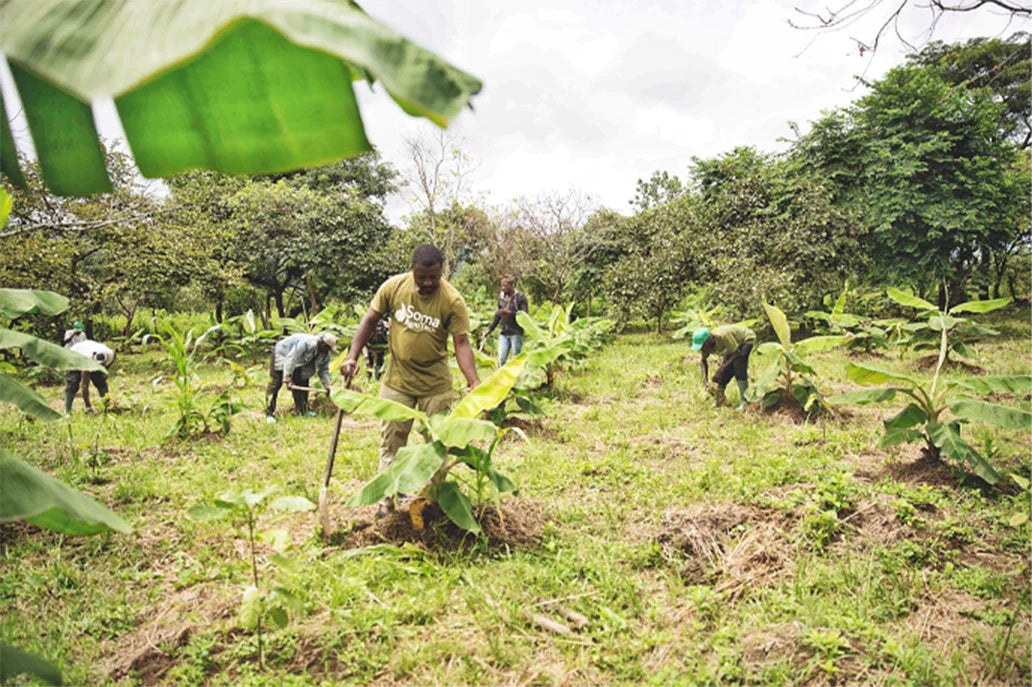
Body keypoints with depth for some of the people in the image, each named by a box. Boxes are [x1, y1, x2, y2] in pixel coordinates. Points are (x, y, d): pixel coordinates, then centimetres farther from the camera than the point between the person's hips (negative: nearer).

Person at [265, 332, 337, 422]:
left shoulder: (325, 354, -11)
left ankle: (302, 411, 10)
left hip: (298, 362, 8)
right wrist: (288, 379, -37)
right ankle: (269, 414, -9)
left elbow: (324, 370, -3)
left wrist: (327, 385, -13)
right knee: (275, 384, -10)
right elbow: (290, 360, -37)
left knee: (303, 383, 0)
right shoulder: (305, 343, -37)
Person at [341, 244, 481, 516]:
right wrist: (352, 357, -10)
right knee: (391, 440, 7)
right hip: (397, 379, 1)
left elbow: (461, 343, -18)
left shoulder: (452, 300, -16)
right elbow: (370, 321, 0)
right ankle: (386, 499, 20)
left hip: (436, 384, -1)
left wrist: (474, 383, -30)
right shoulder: (394, 286, -10)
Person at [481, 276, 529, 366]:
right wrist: (490, 329, 16)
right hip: (504, 333, 5)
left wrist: (510, 313, -21)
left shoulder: (520, 297, -4)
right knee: (501, 358, -4)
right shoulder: (501, 296, 12)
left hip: (516, 333, -4)